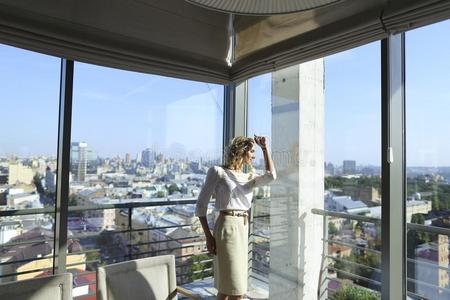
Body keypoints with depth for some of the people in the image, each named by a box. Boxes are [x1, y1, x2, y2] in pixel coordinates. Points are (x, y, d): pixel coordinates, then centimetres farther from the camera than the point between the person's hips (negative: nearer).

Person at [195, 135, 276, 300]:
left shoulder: (248, 178, 13)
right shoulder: (218, 171, -4)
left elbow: (270, 176, -6)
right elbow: (201, 205, -5)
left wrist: (265, 148, 1)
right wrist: (208, 236, -12)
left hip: (244, 229, 7)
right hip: (227, 227, -7)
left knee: (226, 286, 16)